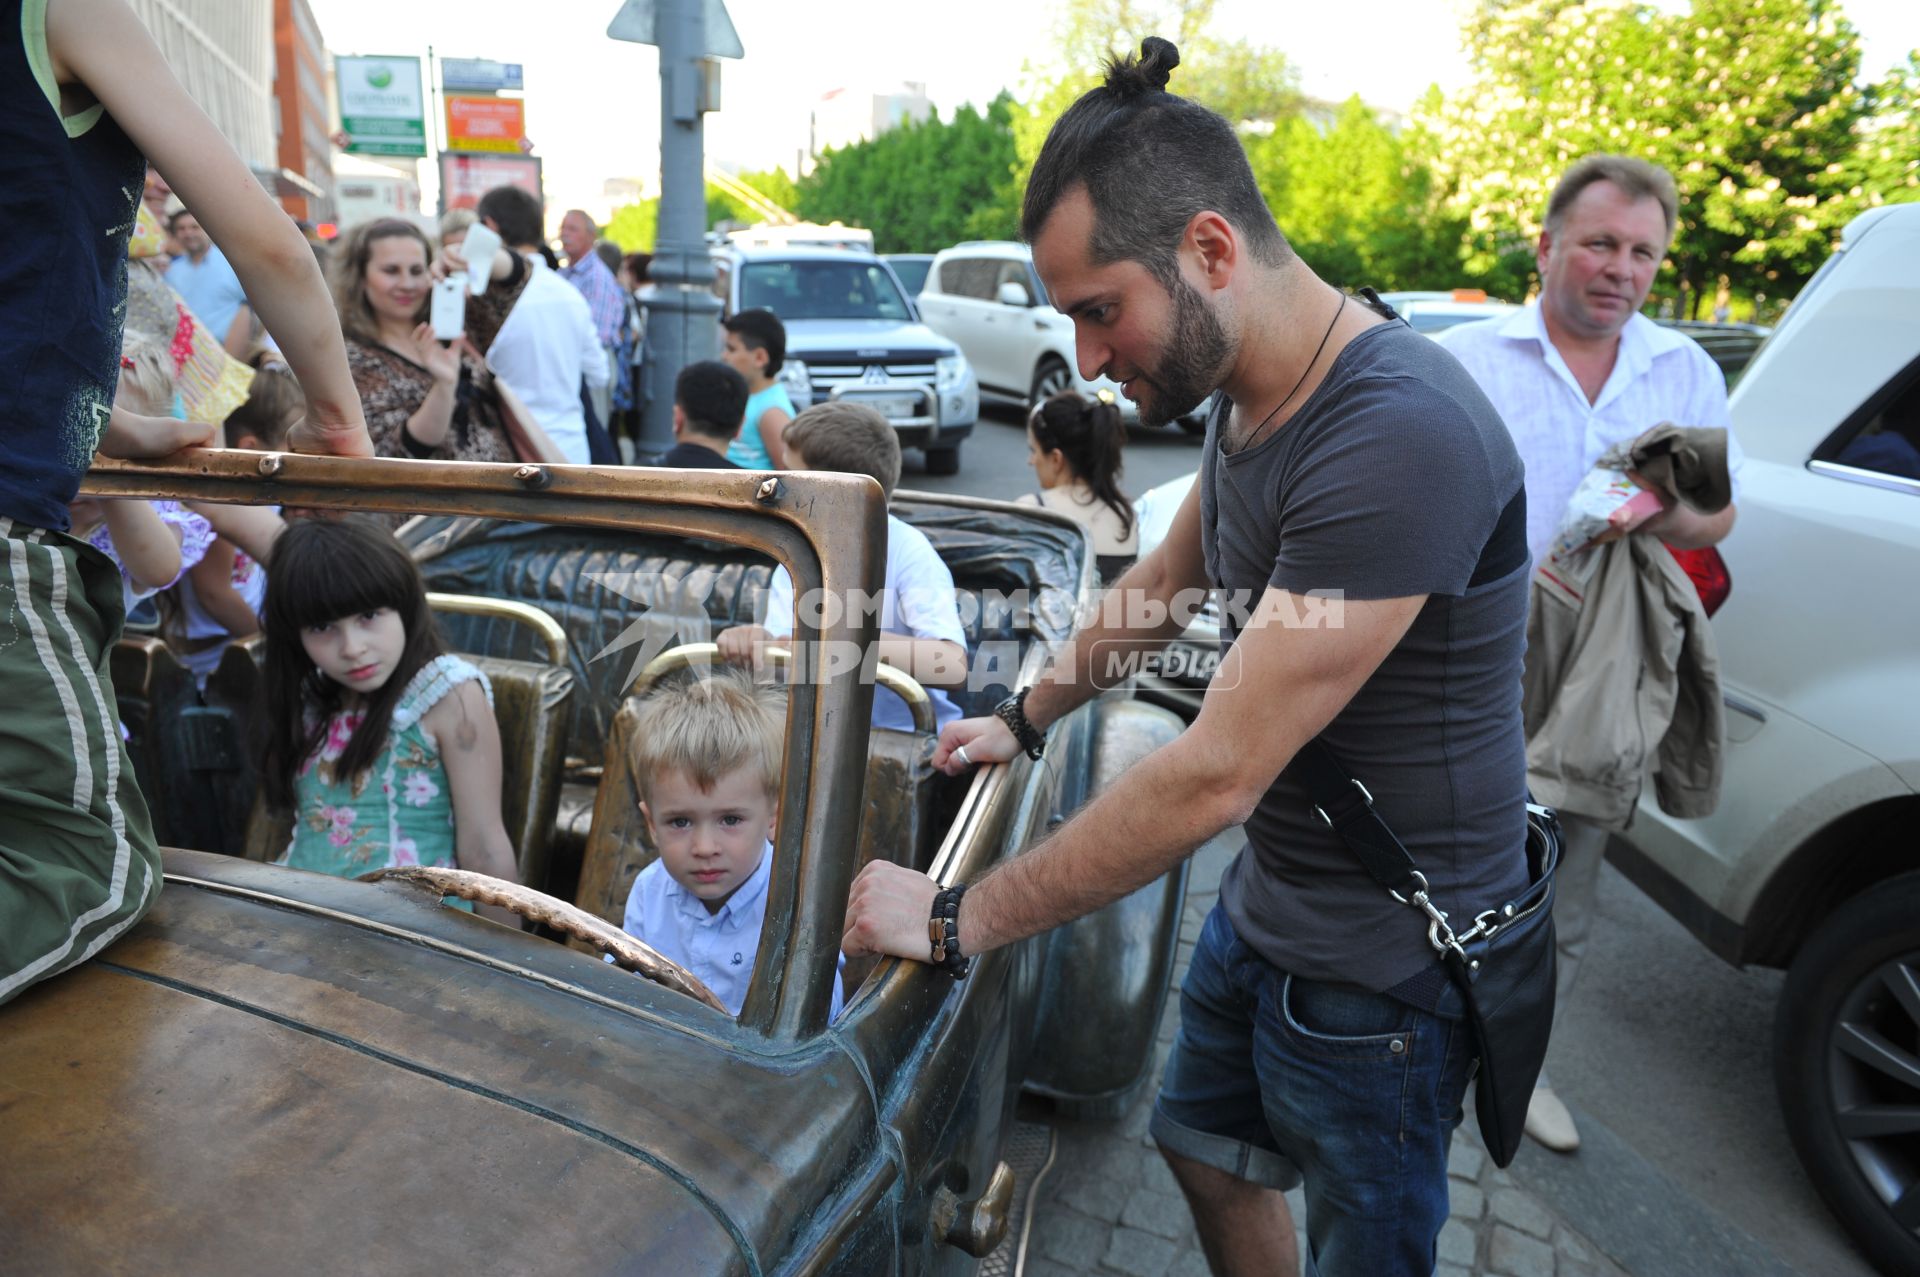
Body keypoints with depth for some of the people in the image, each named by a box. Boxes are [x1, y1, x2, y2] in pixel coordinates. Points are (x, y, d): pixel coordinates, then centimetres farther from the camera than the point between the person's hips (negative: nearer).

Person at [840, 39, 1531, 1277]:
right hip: (1270, 895, 8)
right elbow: (1167, 578, 16)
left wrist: (956, 920, -23)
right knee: (1210, 1153, 25)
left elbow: (1215, 776, -32)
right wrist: (1025, 718, 19)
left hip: (1386, 964, -8)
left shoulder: (1399, 436, -32)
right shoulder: (1250, 389, -2)